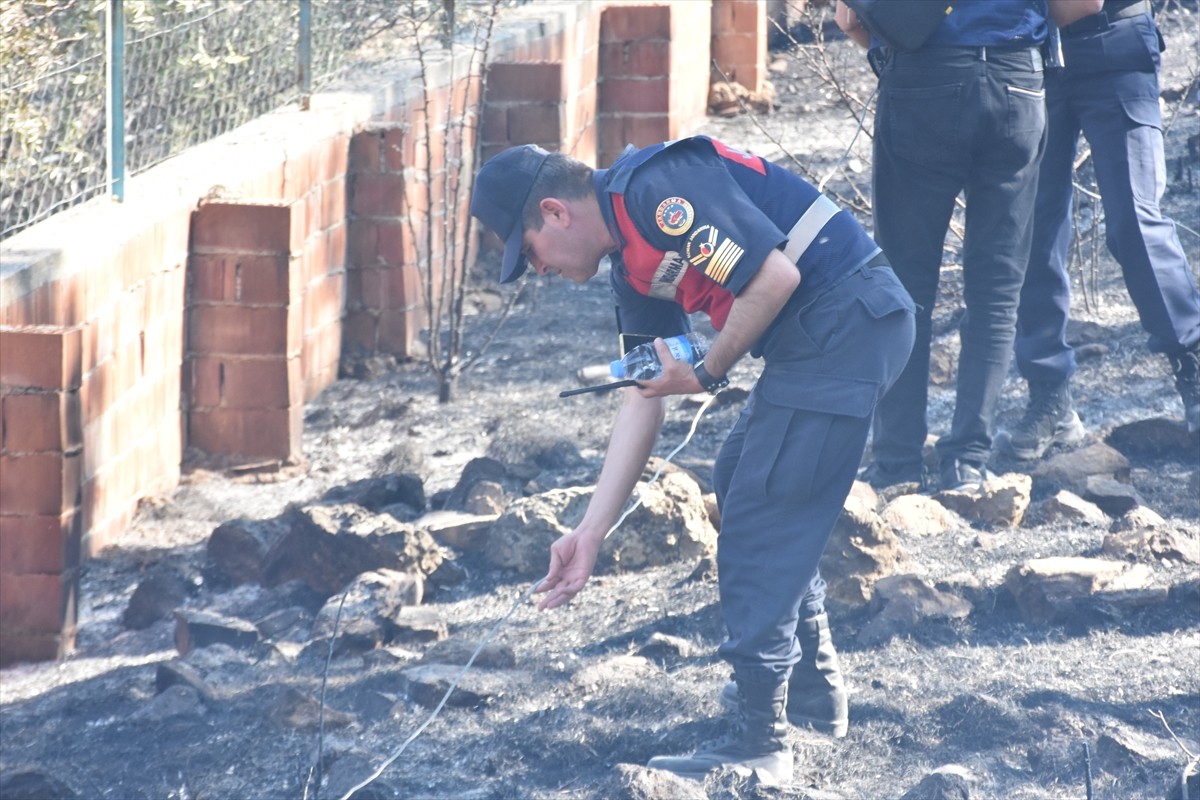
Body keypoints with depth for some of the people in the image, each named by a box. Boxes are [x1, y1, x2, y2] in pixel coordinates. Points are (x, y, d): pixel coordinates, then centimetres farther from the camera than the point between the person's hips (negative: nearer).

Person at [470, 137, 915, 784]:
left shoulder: (658, 191, -16)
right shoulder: (632, 266, 15)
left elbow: (775, 275, -23)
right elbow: (642, 400, 17)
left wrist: (708, 374, -9)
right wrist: (590, 533, 15)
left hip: (846, 322, -11)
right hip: (814, 342, 11)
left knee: (757, 532, -6)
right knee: (739, 483, 27)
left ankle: (760, 743, 0)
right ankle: (812, 690, 37)